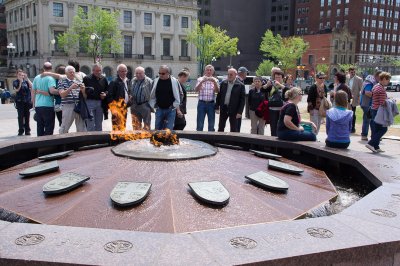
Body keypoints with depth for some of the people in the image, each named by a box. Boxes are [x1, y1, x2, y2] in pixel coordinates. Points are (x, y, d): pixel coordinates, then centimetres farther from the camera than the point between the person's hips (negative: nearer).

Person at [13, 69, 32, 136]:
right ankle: (21, 130, -1)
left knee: (27, 116, 4)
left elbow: (31, 86, -9)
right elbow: (17, 90, -11)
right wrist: (20, 82, -13)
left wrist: (27, 78, -13)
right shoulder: (15, 82, 3)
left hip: (27, 101, 2)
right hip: (19, 101, -2)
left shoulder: (26, 81, 7)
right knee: (20, 116, -4)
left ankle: (27, 130, 10)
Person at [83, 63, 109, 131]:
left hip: (100, 103, 4)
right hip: (90, 102, -4)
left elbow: (107, 89, 20)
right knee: (90, 124, -3)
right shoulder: (86, 78, -3)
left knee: (99, 124, 12)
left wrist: (105, 94, 0)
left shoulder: (103, 79, 11)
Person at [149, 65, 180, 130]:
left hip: (170, 110, -3)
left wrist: (174, 106, -4)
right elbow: (152, 96, 12)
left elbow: (178, 96, 0)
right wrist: (153, 105, 6)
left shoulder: (174, 81, -7)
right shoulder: (155, 81, 2)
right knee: (157, 129, 8)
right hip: (159, 109, 3)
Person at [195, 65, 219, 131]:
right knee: (200, 124, 0)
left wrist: (214, 82, -20)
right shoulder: (200, 79, 5)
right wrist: (202, 82, -24)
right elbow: (196, 90, -9)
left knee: (211, 125, 6)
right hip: (202, 103, -1)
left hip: (211, 104, 1)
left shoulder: (215, 80, 8)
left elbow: (217, 91, -5)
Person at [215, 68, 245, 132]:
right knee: (220, 127, 11)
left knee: (233, 129, 4)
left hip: (233, 110, -4)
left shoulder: (240, 85, -7)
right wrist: (217, 107, 1)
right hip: (223, 108, 4)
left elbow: (242, 100, -8)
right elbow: (219, 95, 8)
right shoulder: (223, 83, 5)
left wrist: (240, 112, -14)